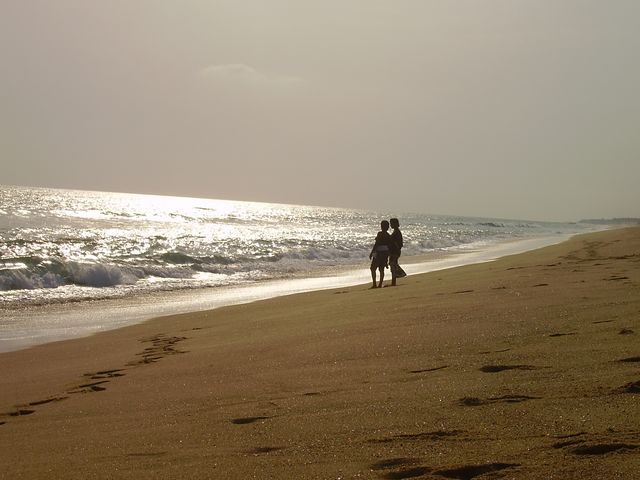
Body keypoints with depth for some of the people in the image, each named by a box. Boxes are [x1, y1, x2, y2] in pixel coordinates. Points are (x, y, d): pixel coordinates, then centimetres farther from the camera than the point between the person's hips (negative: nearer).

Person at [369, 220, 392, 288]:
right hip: (385, 253, 7)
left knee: (373, 268, 0)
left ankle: (374, 284, -8)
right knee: (381, 269, 10)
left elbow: (376, 244, -15)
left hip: (378, 252, -7)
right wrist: (387, 256, 20)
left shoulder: (380, 234, -12)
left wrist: (371, 252, -11)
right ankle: (380, 284, 8)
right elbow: (389, 246, 12)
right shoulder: (389, 236, 8)